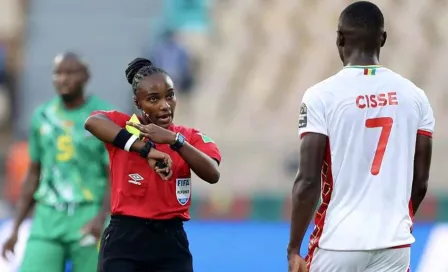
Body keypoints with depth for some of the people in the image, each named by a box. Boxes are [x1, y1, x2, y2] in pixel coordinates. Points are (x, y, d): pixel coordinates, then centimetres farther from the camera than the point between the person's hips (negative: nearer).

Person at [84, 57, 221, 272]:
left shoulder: (189, 138, 8)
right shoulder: (123, 125, 0)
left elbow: (212, 175, -11)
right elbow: (92, 122, -25)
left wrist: (174, 140, -22)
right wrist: (145, 149, -31)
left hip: (171, 240, 3)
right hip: (124, 238, -3)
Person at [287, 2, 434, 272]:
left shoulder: (322, 96, -8)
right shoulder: (414, 96, 4)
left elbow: (308, 181, -11)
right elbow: (420, 181, 8)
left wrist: (294, 249, -3)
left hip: (338, 243, -3)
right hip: (394, 244, 3)